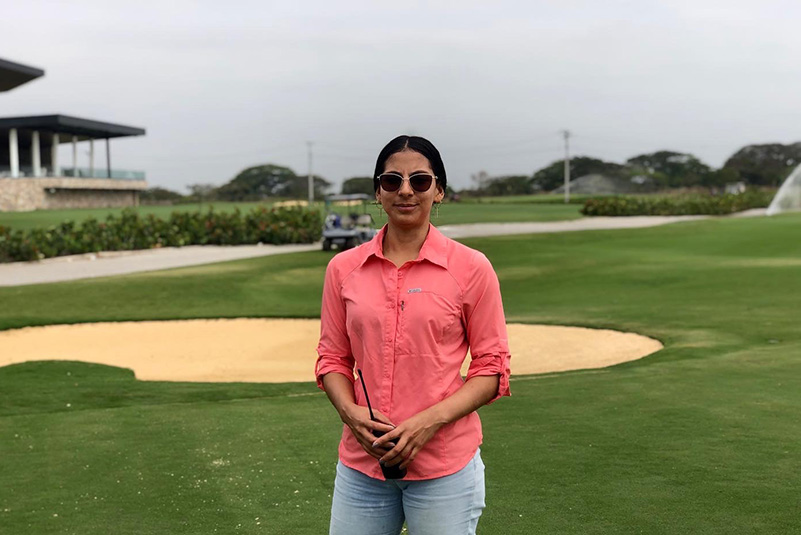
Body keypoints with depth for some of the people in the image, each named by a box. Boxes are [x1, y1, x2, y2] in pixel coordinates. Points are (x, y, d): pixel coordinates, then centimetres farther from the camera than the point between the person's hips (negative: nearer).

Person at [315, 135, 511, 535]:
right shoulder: (343, 268, 4)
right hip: (361, 464, 3)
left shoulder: (471, 268, -4)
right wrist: (350, 411, -9)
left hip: (444, 467, -2)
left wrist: (430, 420, -15)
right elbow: (333, 357, 10)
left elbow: (491, 368, -2)